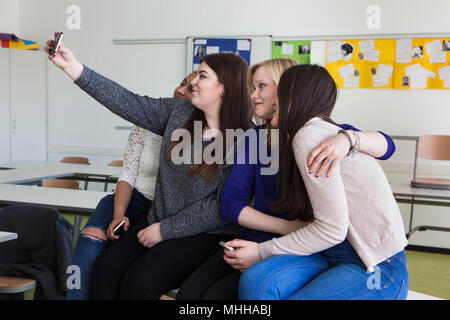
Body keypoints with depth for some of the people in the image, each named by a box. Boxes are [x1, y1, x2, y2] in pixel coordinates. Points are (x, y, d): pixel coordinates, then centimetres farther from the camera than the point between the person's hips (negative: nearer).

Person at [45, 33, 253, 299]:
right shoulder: (179, 113, 5)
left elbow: (223, 208, -17)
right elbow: (132, 104, 3)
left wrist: (164, 230, -14)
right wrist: (74, 68, -2)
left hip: (205, 235, -6)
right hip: (158, 222, 6)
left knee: (138, 283, -24)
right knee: (104, 271, -13)